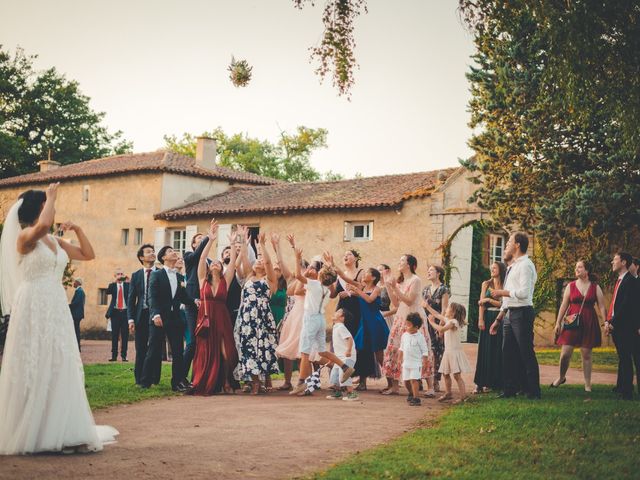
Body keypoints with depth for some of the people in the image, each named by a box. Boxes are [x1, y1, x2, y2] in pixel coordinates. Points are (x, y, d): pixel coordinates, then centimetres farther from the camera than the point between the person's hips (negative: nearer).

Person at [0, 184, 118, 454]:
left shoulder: (56, 242, 14)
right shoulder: (25, 237, -6)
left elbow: (88, 255, 21)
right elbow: (43, 224, -29)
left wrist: (77, 229, 10)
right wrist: (51, 197, -13)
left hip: (57, 309, 7)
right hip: (33, 309, -7)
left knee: (59, 368, 4)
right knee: (33, 369, -3)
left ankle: (58, 432, 9)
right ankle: (29, 434, 5)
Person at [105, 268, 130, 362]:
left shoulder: (127, 285, 6)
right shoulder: (112, 285, 7)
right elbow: (107, 292, -10)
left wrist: (126, 281, -14)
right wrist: (115, 281, -13)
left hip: (125, 312, 0)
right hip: (115, 312, 0)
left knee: (125, 335, 0)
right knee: (115, 335, 4)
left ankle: (124, 355, 4)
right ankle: (114, 355, 7)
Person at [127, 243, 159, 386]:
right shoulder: (136, 275, 10)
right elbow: (131, 299, 7)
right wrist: (131, 319, -3)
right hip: (141, 315, 2)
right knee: (141, 350, 5)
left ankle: (154, 380, 6)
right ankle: (139, 380, 12)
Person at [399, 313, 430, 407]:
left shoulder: (420, 337, -10)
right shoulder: (404, 335, 7)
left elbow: (424, 350, -7)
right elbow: (401, 348, 19)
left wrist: (425, 362, -9)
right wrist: (400, 359, 20)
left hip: (416, 362, -6)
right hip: (406, 362, 6)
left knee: (414, 379, -15)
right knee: (406, 380, 11)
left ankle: (415, 398, -13)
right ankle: (411, 393, 37)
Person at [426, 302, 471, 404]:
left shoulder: (454, 322, -16)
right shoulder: (447, 320, 10)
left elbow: (441, 329, -28)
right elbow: (437, 314, 20)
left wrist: (432, 322, -17)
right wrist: (427, 306, 22)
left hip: (455, 352, -9)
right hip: (448, 351, 9)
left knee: (457, 375, -11)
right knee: (446, 374, 14)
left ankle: (463, 396, -9)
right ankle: (448, 393, 26)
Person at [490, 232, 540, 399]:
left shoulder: (525, 265, -12)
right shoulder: (513, 266, 18)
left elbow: (523, 292, -22)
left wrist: (503, 292, -16)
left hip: (522, 313, -10)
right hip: (510, 313, 10)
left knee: (526, 353, -4)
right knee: (508, 352, 12)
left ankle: (533, 391, 3)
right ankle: (510, 389, 20)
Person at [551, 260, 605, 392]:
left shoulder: (595, 287, 3)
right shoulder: (571, 286, 5)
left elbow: (601, 306, 3)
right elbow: (564, 306, 7)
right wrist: (558, 323, 4)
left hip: (589, 324, 0)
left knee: (586, 354, 3)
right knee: (565, 353, -3)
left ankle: (587, 385, 12)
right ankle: (561, 377, 21)